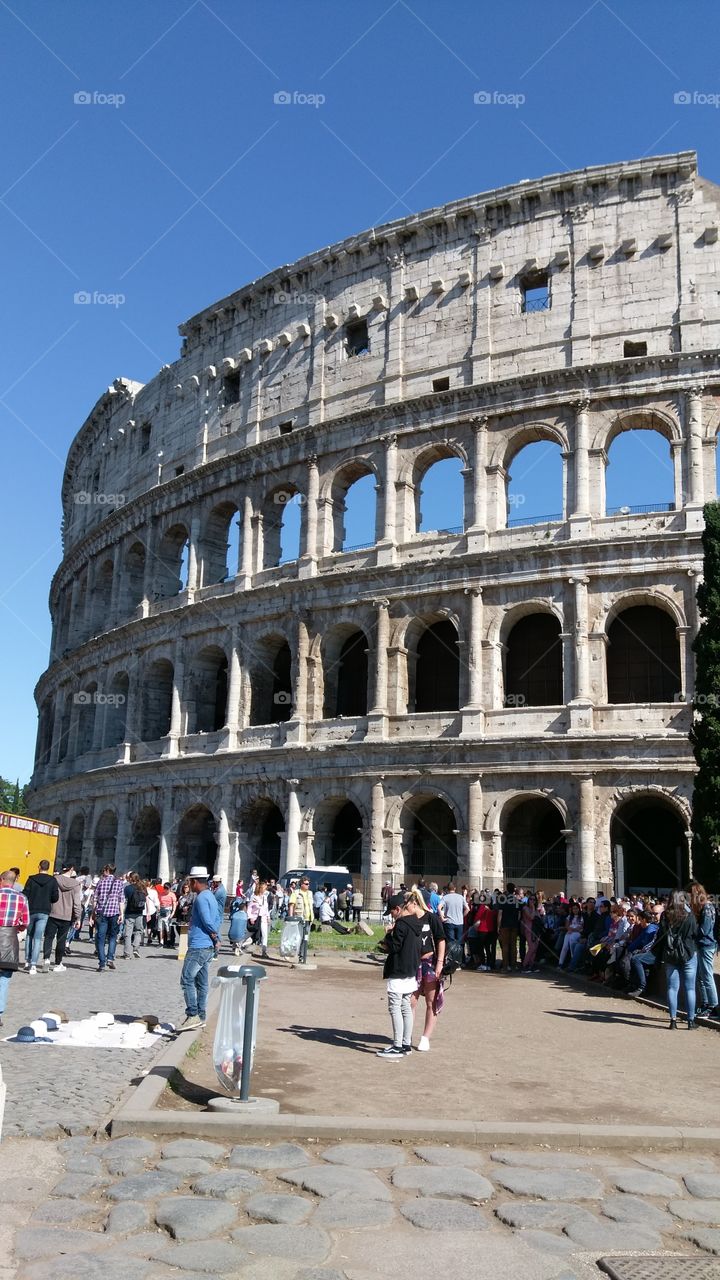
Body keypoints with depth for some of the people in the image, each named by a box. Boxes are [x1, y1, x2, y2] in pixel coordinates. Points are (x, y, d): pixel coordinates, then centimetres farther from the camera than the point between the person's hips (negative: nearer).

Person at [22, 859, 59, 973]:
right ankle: (33, 965, -6)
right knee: (38, 938, 0)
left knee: (29, 936, 18)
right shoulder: (53, 880, -4)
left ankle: (27, 962, 18)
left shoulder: (31, 879, -4)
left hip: (31, 911, 1)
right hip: (44, 912, -1)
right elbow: (55, 897, -4)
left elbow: (25, 895, -6)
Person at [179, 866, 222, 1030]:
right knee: (202, 982, 12)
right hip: (208, 947, 10)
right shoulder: (211, 897, 17)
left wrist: (215, 937, -5)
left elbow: (207, 921, -20)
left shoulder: (201, 898, -14)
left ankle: (193, 1015, -12)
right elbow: (219, 919, 17)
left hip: (198, 946, -10)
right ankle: (201, 1016, 15)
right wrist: (216, 937, 5)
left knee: (187, 980, -9)